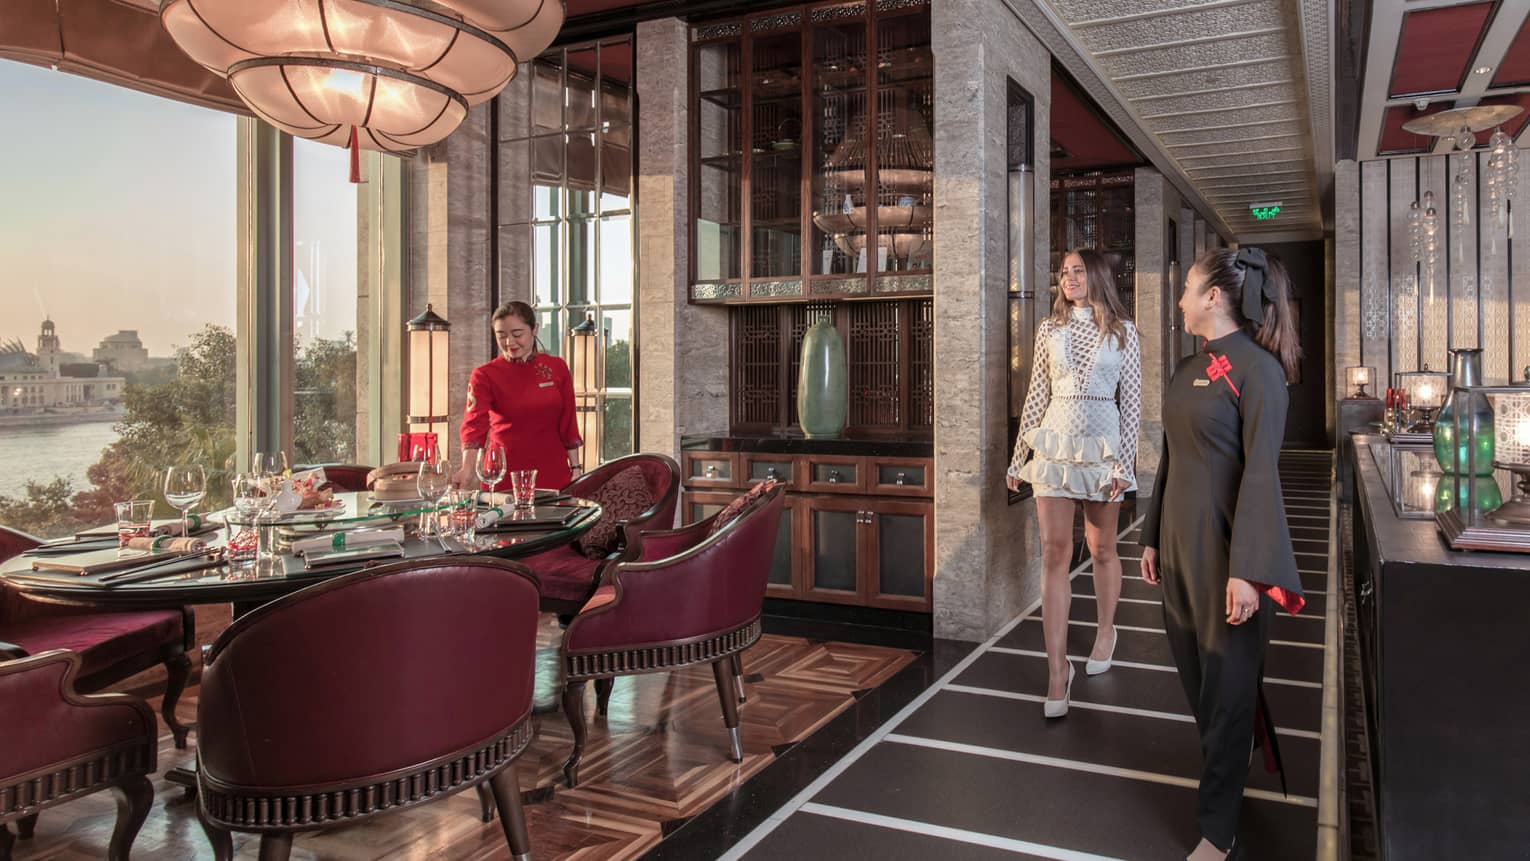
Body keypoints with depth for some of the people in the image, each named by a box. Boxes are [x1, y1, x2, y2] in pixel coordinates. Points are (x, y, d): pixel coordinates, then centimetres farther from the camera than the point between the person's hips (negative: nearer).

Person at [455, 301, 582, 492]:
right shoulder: (485, 375, -4)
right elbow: (474, 424, -18)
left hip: (553, 473, 2)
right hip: (505, 474, -1)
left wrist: (575, 468, 4)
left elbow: (568, 424, 7)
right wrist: (467, 470, -32)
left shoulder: (557, 368, 3)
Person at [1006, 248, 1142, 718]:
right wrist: (1019, 457, 7)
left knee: (1102, 548, 12)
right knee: (1054, 550, -6)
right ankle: (1057, 670, -4)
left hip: (1102, 445, -1)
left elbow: (1132, 400, -2)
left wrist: (1125, 462, -9)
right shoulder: (1050, 329, 7)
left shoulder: (1122, 331, 1)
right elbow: (1037, 395, 8)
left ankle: (1105, 632, 37)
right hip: (1054, 443, 1)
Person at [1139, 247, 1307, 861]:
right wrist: (1153, 537, 16)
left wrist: (1248, 570, -21)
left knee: (1227, 681, 3)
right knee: (1193, 670, 17)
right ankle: (1224, 772, 38)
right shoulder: (1188, 369, 10)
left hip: (1226, 543, -8)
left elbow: (1261, 472, -18)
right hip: (1180, 540, 8)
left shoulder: (1256, 368, -13)